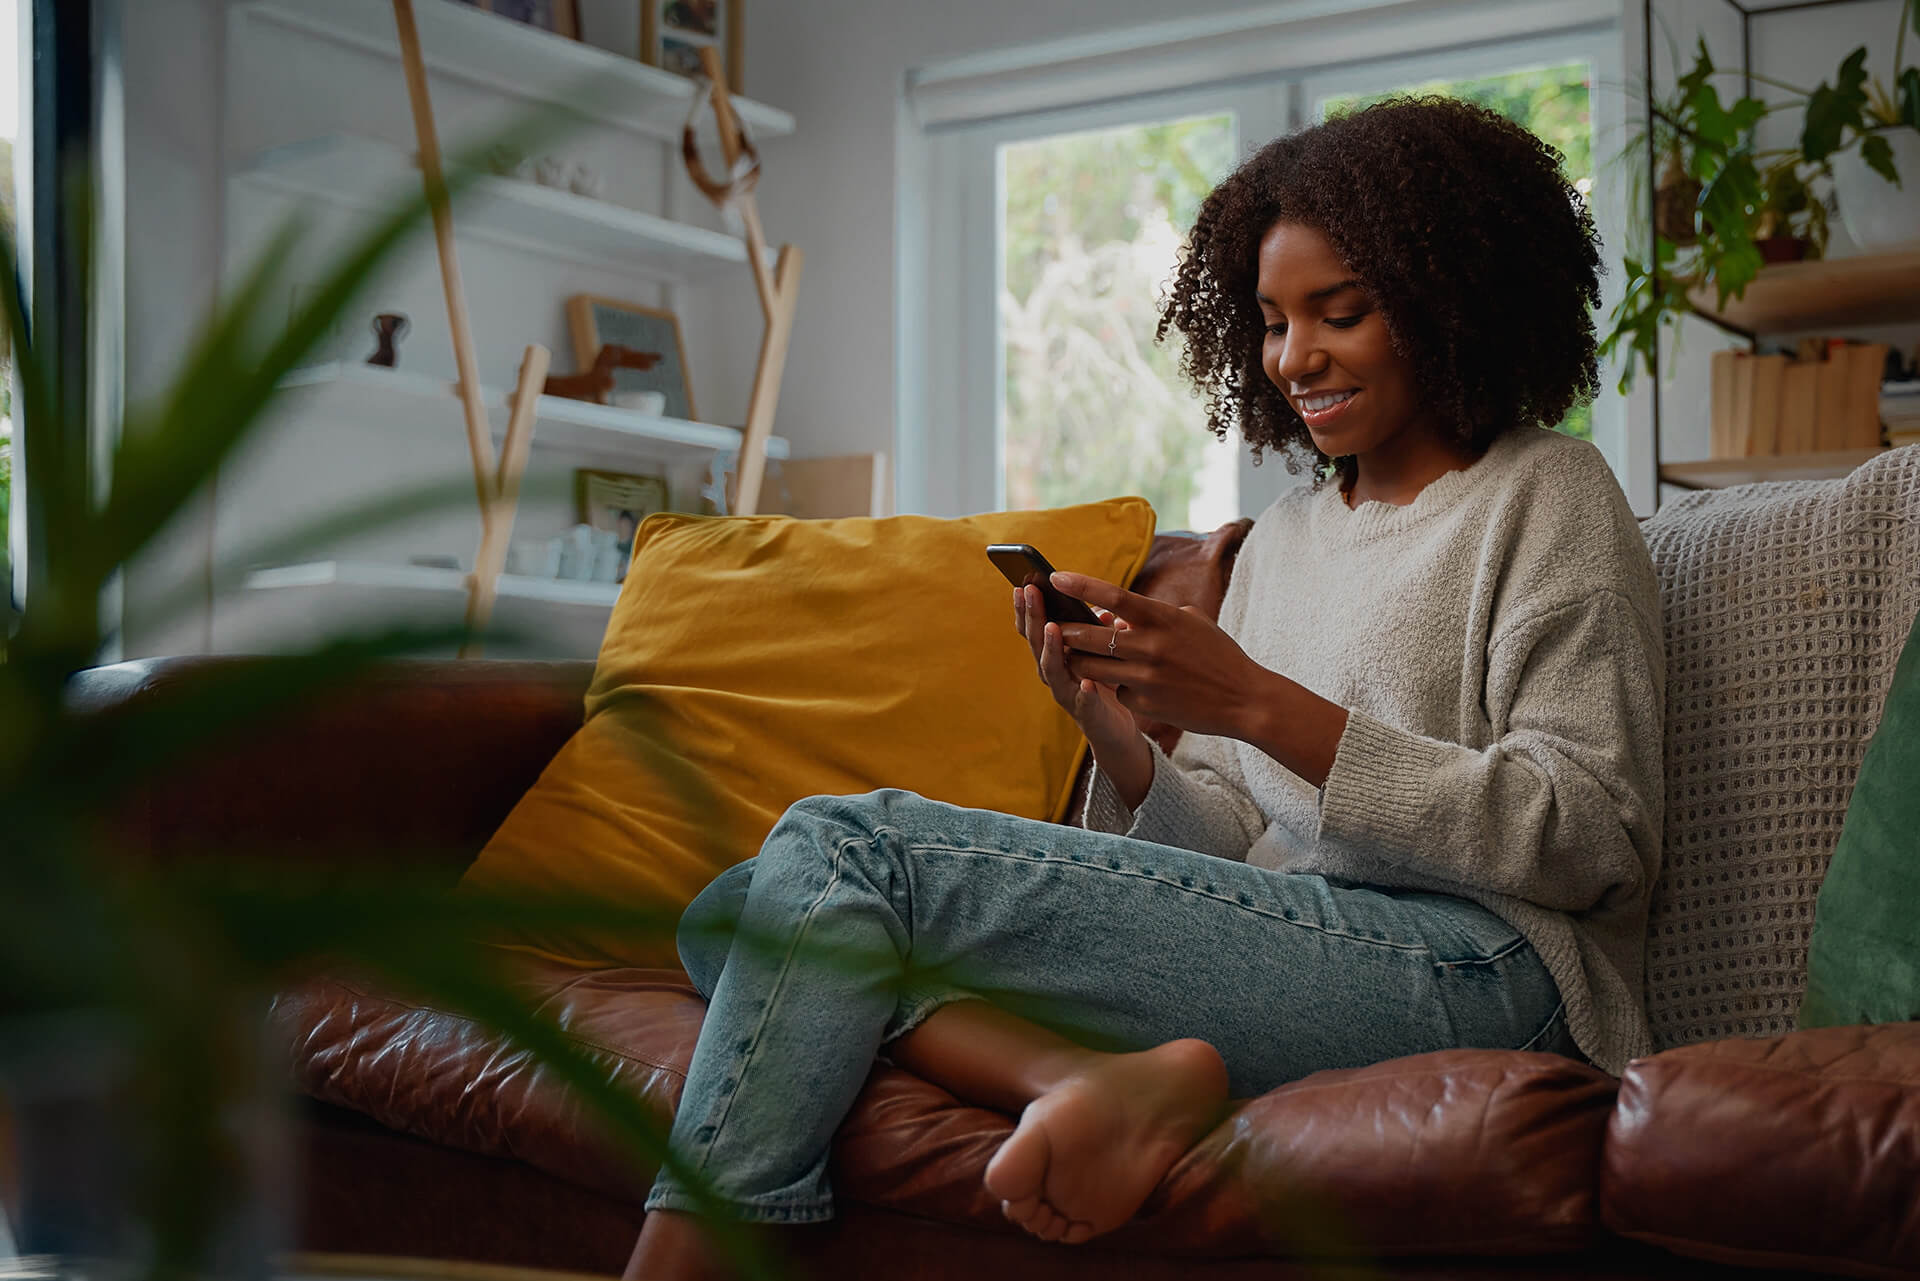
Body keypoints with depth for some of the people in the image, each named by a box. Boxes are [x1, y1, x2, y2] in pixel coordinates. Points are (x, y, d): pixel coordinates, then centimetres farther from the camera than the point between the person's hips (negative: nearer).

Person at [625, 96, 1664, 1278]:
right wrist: (1117, 738, -5)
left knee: (850, 848, -19)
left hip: (1473, 972, -8)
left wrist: (1263, 706, -14)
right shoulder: (1283, 536, 24)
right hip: (1288, 960, 8)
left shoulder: (1547, 495, 5)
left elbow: (1600, 844, -8)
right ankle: (1103, 1079, -26)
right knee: (755, 912, -7)